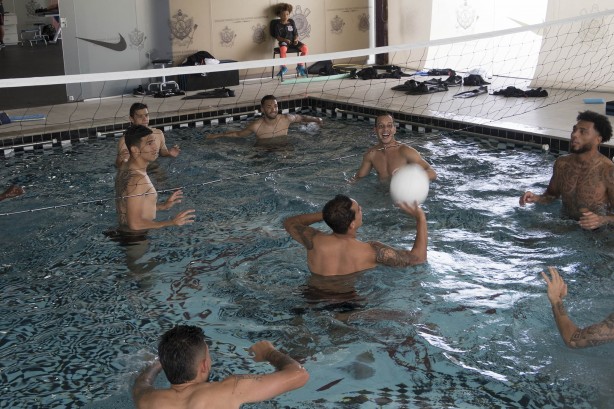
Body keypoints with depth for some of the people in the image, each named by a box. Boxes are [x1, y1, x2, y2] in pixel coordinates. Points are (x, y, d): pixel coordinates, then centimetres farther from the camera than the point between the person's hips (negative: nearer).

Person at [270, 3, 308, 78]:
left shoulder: (292, 22, 11)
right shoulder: (277, 24, 1)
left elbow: (296, 33, 10)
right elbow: (277, 37, -5)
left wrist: (296, 39, -11)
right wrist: (285, 40, -23)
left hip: (293, 41, 4)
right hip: (283, 42, -4)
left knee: (304, 47, -22)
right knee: (283, 49, -41)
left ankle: (300, 66, -4)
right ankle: (283, 68, -19)